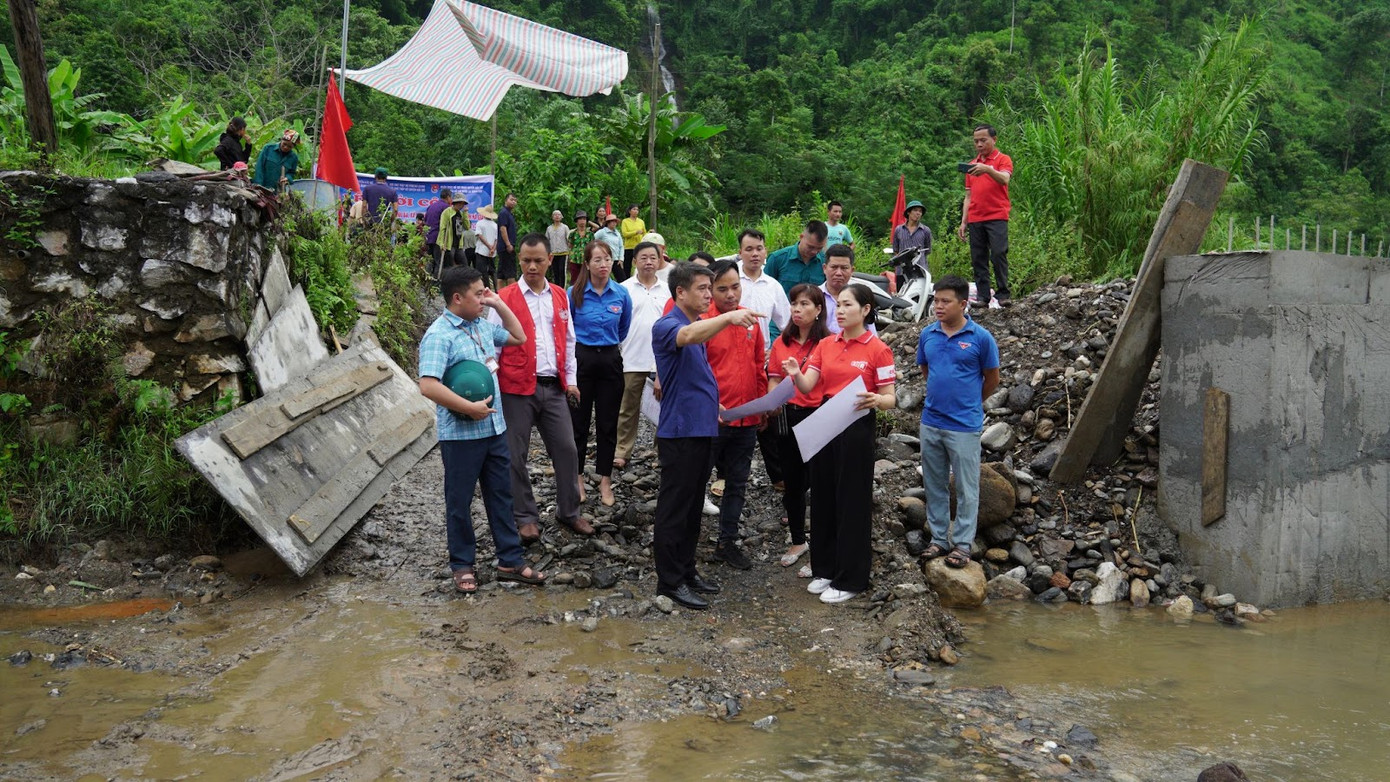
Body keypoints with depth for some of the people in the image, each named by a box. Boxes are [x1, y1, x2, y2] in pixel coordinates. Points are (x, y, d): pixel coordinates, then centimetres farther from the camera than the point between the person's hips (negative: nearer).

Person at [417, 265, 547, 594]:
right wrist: (470, 408, -22)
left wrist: (499, 304, 11)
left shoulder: (483, 326, 8)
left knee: (501, 495, 13)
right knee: (459, 501, 8)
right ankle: (462, 565, 22)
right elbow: (428, 386, -26)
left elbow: (518, 337, 24)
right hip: (460, 434, -7)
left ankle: (511, 561, 23)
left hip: (494, 428, 7)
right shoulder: (439, 335, -16)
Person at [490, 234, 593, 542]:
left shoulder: (560, 296, 10)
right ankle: (526, 517, 19)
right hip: (517, 388, -4)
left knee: (566, 449, 7)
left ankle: (569, 511, 23)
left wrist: (571, 379, 11)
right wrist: (491, 382, -8)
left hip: (554, 387, 4)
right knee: (516, 455, 4)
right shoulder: (505, 298, -4)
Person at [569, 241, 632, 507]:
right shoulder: (575, 293, -6)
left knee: (608, 422, 6)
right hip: (582, 357, -1)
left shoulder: (621, 294, 0)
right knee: (579, 420, 4)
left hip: (610, 360, 2)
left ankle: (605, 480, 16)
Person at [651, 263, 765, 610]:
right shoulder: (667, 326, -13)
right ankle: (670, 581, 7)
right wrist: (729, 317, -50)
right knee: (674, 507, -1)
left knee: (693, 506, 15)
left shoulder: (701, 325, 15)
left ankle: (687, 570, 26)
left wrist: (712, 403, 17)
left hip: (703, 427, 9)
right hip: (680, 430, -9)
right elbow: (688, 335, -39)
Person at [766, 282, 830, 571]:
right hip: (787, 417, 5)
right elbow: (774, 378, 12)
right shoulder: (781, 342, 9)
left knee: (816, 482, -1)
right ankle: (798, 541, 31)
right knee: (792, 482, 15)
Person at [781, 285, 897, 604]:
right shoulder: (825, 344, 8)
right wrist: (795, 374, -21)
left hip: (857, 429, -5)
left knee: (852, 502, 1)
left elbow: (890, 399, -6)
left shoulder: (878, 349, -6)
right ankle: (824, 569, 24)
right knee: (823, 498, 11)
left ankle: (850, 579, 11)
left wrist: (876, 400, -29)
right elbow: (807, 386, 0)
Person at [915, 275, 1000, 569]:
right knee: (934, 486, 13)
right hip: (931, 422, 5)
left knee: (966, 489, 4)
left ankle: (962, 544, 14)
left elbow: (992, 379, 2)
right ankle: (939, 538, 26)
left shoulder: (981, 337, -9)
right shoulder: (927, 334, 2)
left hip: (964, 425, -4)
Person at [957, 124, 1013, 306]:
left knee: (998, 254, -13)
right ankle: (983, 297, 2)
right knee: (978, 260, 1)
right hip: (975, 220, 5)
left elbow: (1004, 179, -16)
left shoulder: (1003, 160, 5)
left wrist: (988, 169, -34)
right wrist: (963, 222, 14)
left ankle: (1003, 294, -9)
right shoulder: (972, 165, 21)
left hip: (996, 217, -5)